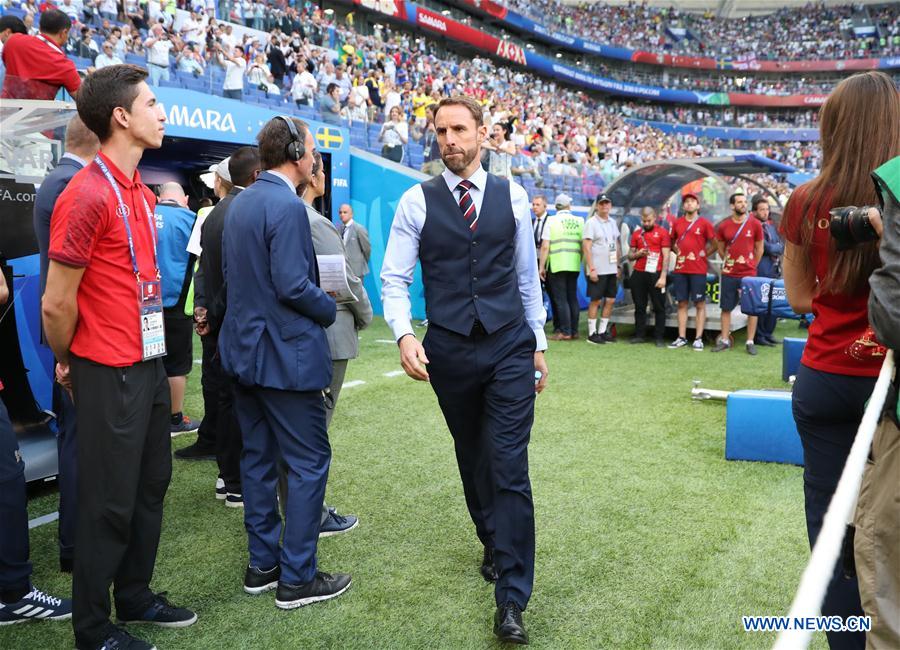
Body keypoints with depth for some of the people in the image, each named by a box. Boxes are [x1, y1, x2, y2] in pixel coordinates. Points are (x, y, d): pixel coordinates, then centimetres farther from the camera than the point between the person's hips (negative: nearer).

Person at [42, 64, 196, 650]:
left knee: (151, 487, 18)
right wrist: (68, 363, 0)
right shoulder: (87, 195, -18)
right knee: (110, 503, 4)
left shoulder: (141, 194, 10)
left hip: (149, 364, 8)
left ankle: (136, 596, 35)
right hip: (110, 374, -8)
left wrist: (154, 352, 14)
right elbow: (57, 303, -15)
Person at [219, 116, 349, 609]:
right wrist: (330, 309, -6)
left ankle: (262, 564, 26)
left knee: (257, 457, 15)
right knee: (308, 463, 1)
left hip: (244, 348, 9)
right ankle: (297, 577, 8)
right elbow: (292, 286, -22)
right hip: (285, 354, -9)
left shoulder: (240, 203, 11)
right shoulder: (287, 206, -17)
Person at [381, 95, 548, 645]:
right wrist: (405, 335, -18)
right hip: (449, 351, 1)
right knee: (472, 461, 17)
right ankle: (494, 546, 42)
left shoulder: (513, 197, 3)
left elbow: (527, 275, 10)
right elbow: (394, 277, -1)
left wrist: (538, 344, 12)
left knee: (509, 469, -7)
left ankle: (512, 599, 2)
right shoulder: (417, 201, -1)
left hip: (509, 349, -1)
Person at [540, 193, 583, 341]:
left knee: (560, 299, -2)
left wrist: (541, 266, -3)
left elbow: (545, 246, -7)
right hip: (574, 265, 4)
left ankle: (565, 332, -2)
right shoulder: (579, 221, 6)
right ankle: (574, 331, 14)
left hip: (557, 265, -4)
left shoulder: (552, 221, -4)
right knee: (573, 298, 11)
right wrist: (582, 262, 16)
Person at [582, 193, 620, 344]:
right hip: (597, 270, -7)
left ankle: (602, 331, 17)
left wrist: (618, 265, 13)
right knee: (596, 301, -2)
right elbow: (586, 247, -12)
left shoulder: (612, 222, 13)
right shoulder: (591, 223, -7)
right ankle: (592, 333, 6)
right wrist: (591, 269, -17)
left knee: (610, 300, 7)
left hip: (611, 269, 7)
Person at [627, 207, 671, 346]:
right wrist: (638, 254, -8)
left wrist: (663, 277, -12)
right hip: (638, 274, 4)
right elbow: (630, 255, 16)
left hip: (656, 274, -4)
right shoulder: (636, 233, 12)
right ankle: (639, 335, 15)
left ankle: (659, 337, 6)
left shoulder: (662, 232, 1)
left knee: (659, 307, 2)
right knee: (639, 306, 8)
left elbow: (666, 256, -4)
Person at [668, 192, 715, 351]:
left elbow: (715, 244, 4)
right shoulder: (677, 223, 9)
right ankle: (682, 338, 11)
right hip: (680, 269, 4)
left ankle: (698, 339, 3)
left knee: (700, 304, 0)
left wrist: (704, 254, -3)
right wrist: (677, 252, 7)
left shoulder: (704, 223, -1)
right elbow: (672, 242, 22)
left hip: (698, 270, -4)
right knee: (682, 303, 6)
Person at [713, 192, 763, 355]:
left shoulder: (755, 224, -3)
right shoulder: (723, 226, 0)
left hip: (749, 274, -1)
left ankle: (750, 342, 10)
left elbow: (759, 249, 6)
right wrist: (729, 263, 13)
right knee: (726, 308, 7)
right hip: (729, 274, 1)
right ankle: (724, 340, 17)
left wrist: (751, 266, 9)